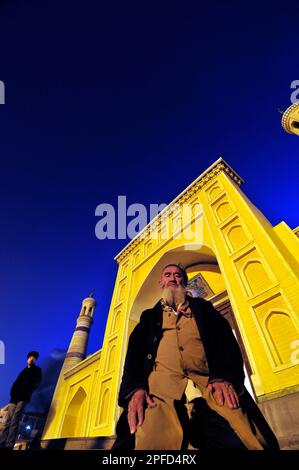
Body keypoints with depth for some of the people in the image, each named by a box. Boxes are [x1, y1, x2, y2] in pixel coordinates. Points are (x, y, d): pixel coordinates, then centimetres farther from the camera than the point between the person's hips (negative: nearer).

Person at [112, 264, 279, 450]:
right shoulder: (150, 316, 23)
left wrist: (225, 377, -10)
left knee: (235, 440, -26)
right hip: (160, 391, 0)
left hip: (211, 388, 1)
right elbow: (134, 354, 12)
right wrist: (135, 389, -8)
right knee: (151, 440, -28)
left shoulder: (203, 307, 23)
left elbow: (226, 341, 9)